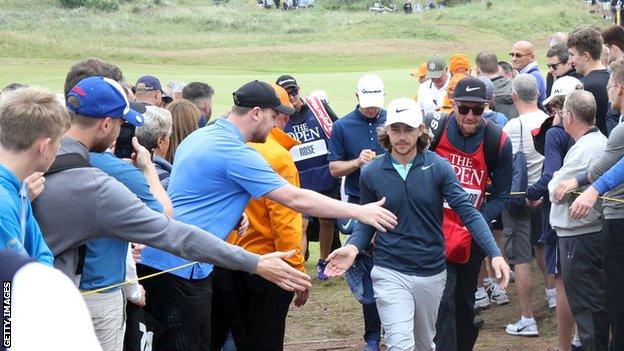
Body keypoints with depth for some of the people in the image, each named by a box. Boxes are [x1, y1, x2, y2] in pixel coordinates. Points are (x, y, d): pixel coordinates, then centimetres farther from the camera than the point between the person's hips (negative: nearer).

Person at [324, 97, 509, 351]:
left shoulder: (438, 167, -7)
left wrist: (494, 253, -21)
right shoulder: (371, 173, -5)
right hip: (390, 273, -1)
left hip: (432, 273, 2)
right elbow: (366, 223, 4)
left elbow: (467, 211, -11)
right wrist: (352, 248, -17)